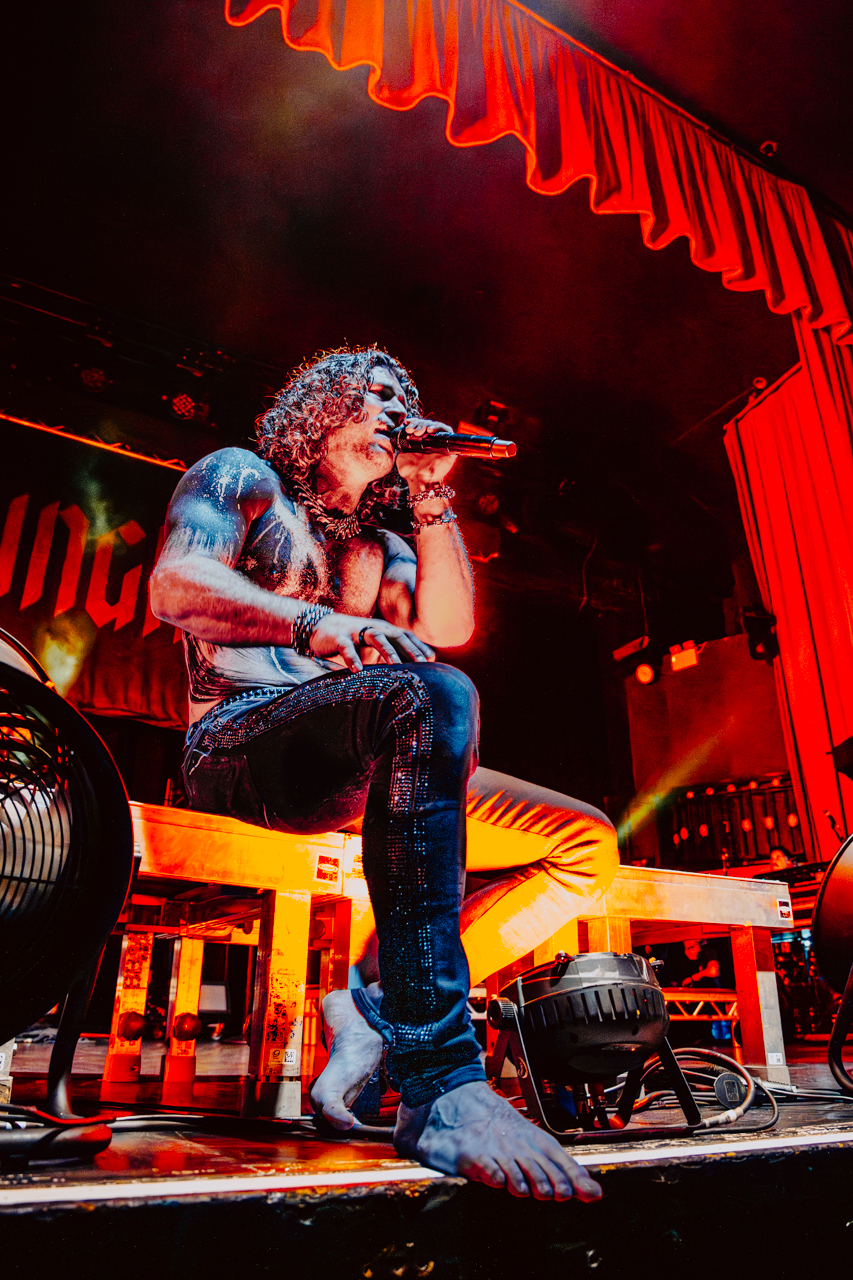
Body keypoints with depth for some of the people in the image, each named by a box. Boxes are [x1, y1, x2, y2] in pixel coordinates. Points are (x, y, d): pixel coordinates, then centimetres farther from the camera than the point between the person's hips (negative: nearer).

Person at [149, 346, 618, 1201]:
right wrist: (313, 621, -28)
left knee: (587, 846, -5)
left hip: (355, 778, 7)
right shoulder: (243, 476, 13)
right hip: (239, 744, -6)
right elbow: (175, 586, -9)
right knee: (430, 696, -37)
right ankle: (440, 1084, -39)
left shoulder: (383, 542, 28)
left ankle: (376, 1009, -12)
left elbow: (450, 627, 8)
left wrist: (431, 498, 5)